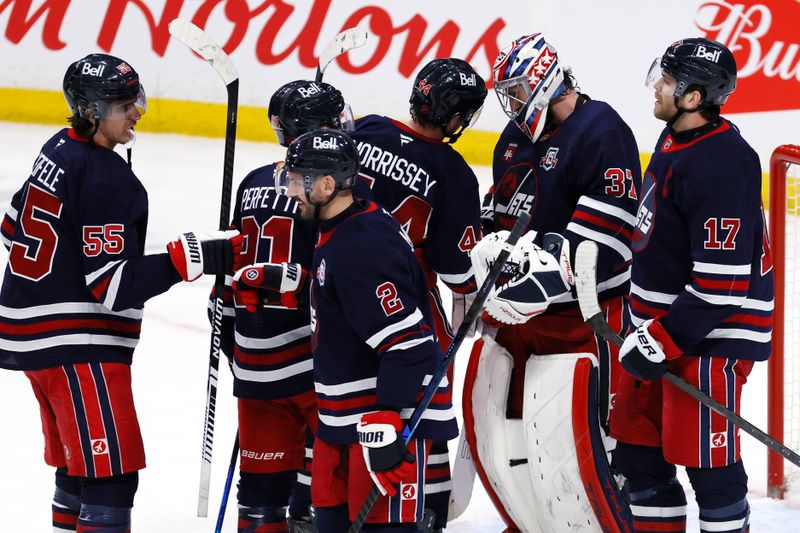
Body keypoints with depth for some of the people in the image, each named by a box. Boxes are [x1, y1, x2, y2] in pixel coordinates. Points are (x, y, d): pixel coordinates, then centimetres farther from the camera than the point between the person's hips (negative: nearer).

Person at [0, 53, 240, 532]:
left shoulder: (60, 149, 8)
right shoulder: (109, 179, -21)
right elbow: (114, 285, -24)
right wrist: (189, 257, -27)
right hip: (76, 348, -10)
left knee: (78, 466, 19)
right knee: (110, 475, -11)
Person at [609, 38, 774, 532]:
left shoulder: (721, 164, -25)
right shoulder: (675, 138, 6)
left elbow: (722, 281, -27)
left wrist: (666, 338, -24)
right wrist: (648, 324, 23)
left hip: (713, 328, -10)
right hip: (663, 321, 10)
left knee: (703, 454, -7)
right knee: (635, 439, 16)